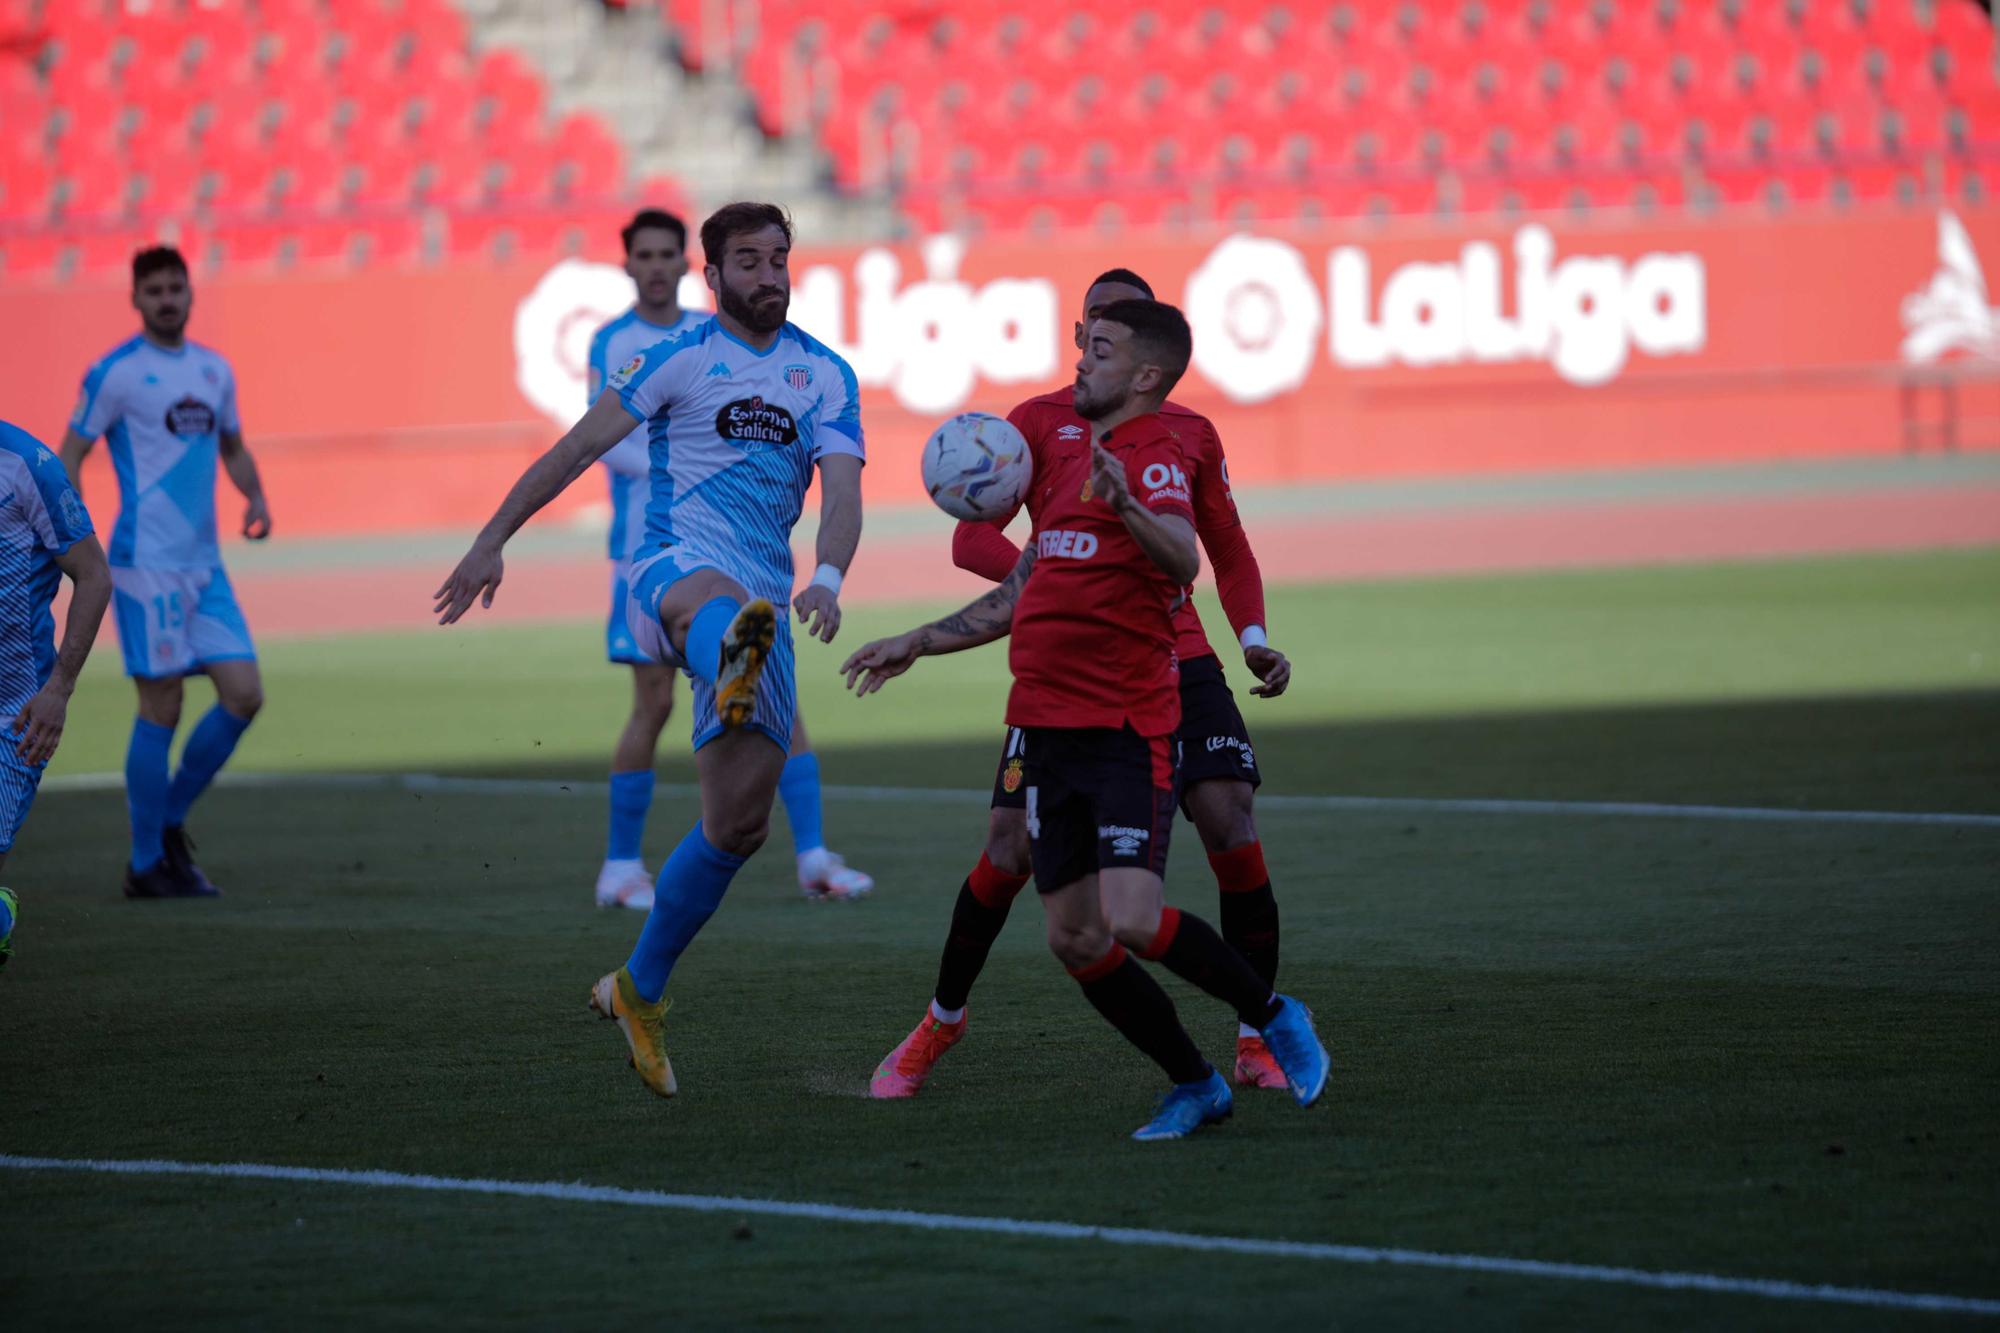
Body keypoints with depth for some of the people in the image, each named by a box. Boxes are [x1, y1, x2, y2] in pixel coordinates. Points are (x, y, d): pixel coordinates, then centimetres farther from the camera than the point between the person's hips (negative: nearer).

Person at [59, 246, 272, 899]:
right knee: (161, 709, -6)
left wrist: (255, 496, 7)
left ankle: (169, 823, 16)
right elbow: (70, 456, -4)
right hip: (146, 563, -7)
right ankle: (147, 864, 4)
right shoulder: (115, 373, -5)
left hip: (204, 564, 7)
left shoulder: (214, 370, 13)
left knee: (243, 695, -1)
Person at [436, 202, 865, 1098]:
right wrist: (492, 542, 1)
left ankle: (639, 990, 18)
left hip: (763, 599, 4)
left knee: (739, 823, 1)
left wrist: (827, 580, -21)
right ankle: (731, 675, -85)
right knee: (717, 597, -44)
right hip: (675, 567, -4)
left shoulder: (826, 376, 11)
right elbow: (576, 448, 5)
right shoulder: (681, 360, 4)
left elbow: (842, 490, 0)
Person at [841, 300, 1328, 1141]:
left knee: (1133, 921, -20)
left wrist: (1124, 506, -49)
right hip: (1049, 729, 8)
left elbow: (1182, 560, -30)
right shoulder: (1065, 461, 17)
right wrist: (918, 644, 29)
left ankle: (1273, 1017, 4)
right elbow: (1021, 597, 28)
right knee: (1074, 942, 4)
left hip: (1127, 731, -8)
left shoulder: (1152, 459, -9)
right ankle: (1193, 1086, 17)